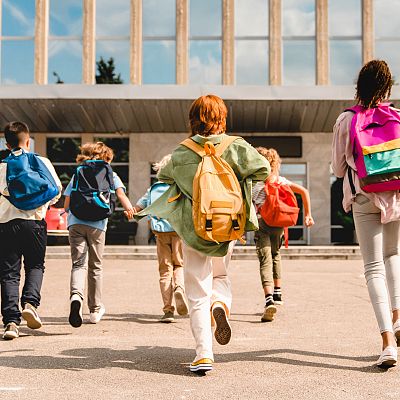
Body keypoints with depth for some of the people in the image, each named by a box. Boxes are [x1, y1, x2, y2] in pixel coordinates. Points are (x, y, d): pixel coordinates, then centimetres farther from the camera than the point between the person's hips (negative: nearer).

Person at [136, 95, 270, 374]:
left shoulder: (182, 153, -3)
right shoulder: (236, 147, -6)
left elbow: (163, 175, 13)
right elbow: (263, 170, -11)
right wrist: (241, 176, 7)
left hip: (193, 230, -1)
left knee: (198, 293, 5)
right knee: (220, 275, 27)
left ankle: (204, 353, -6)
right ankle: (221, 302, -7)